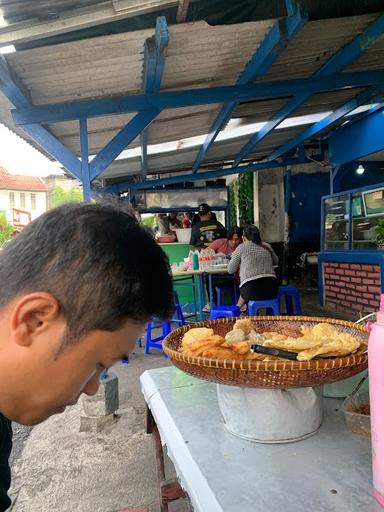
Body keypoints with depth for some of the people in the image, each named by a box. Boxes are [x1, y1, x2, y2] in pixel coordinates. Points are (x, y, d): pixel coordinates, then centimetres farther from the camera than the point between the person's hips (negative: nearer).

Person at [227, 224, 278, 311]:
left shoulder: (242, 248, 3)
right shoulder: (267, 246, 13)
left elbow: (230, 270, 8)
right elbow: (276, 261, 31)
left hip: (252, 288, -4)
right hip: (272, 288, 4)